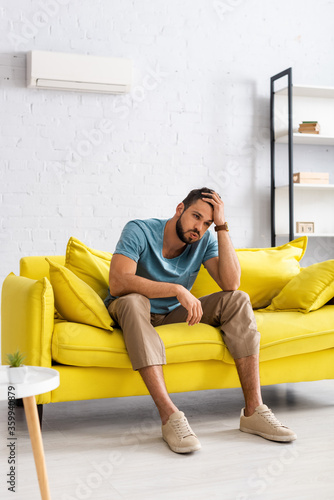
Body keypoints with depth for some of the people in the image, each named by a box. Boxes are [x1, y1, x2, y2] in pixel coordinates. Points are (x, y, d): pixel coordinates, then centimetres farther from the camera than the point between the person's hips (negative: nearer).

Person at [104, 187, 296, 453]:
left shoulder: (205, 240, -6)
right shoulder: (139, 231, -18)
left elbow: (231, 283, -20)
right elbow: (117, 283, -33)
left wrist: (221, 226, -21)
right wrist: (178, 289, -39)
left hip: (173, 315, 4)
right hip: (129, 314, -4)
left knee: (237, 300, -16)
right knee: (133, 301, -40)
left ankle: (253, 410, -22)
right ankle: (169, 416, -44)